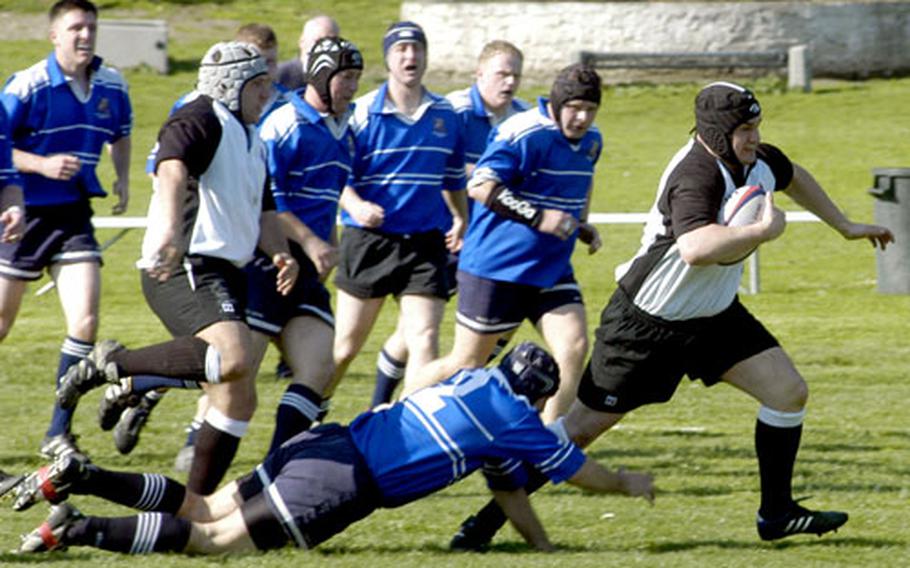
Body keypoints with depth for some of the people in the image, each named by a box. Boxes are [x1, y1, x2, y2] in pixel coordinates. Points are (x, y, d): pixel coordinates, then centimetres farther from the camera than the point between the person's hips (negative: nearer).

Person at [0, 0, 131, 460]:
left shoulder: (112, 87, 3)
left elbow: (120, 134, 23)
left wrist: (122, 178, 7)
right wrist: (43, 165, -22)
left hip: (74, 215, 4)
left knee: (85, 320, -11)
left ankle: (58, 433, -1)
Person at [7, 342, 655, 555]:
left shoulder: (477, 380, 23)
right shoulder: (514, 417, 1)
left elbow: (506, 479, 33)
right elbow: (580, 472, 13)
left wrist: (544, 546, 37)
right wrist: (632, 484, 31)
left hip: (327, 446, 8)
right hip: (343, 486, -8)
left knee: (201, 511, 9)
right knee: (217, 538, -11)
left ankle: (76, 477, -4)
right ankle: (76, 529, -23)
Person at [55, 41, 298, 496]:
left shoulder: (251, 141, 25)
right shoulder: (201, 119, -5)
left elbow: (262, 213, 30)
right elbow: (172, 169, -25)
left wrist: (280, 254, 7)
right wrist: (170, 228, -44)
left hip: (226, 274, 10)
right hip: (186, 270, -10)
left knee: (238, 401, 8)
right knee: (233, 359, -33)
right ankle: (113, 364, -21)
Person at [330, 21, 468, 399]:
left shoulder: (444, 115, 8)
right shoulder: (363, 112, -4)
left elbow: (453, 179, 21)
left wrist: (461, 219, 11)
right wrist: (355, 205, -24)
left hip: (426, 242, 3)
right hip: (369, 240, -3)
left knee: (424, 340, -10)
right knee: (344, 346, 5)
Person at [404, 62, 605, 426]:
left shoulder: (590, 140, 8)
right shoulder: (524, 133, -19)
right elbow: (479, 185, -25)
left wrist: (581, 224, 16)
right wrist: (538, 217, -28)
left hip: (552, 269, 7)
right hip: (496, 269, -7)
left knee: (574, 345, -11)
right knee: (466, 363, 1)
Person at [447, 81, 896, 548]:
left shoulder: (757, 160, -4)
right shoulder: (696, 175, -31)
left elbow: (793, 176, 23)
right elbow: (695, 248, -50)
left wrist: (843, 225, 29)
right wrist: (765, 230, -41)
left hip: (714, 316, 8)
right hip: (646, 320, -8)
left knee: (789, 391, -4)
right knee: (581, 427, -3)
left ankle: (776, 513, 9)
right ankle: (492, 516, 9)